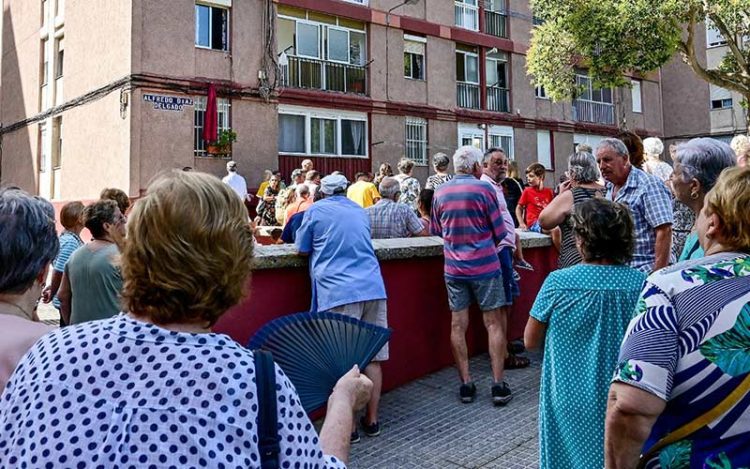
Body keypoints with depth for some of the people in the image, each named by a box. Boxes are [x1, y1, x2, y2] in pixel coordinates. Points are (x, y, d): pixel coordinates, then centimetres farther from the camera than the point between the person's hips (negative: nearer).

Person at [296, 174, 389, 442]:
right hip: (373, 287, 5)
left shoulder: (316, 210, 8)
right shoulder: (359, 211, 21)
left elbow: (302, 249, 14)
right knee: (372, 357, 9)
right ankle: (372, 420, 18)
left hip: (339, 292, -5)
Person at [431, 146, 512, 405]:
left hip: (454, 267, 4)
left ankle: (466, 384, 10)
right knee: (494, 323, 4)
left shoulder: (440, 192, 4)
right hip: (484, 266, -3)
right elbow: (499, 233, -4)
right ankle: (498, 384, 6)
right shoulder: (484, 189, -8)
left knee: (458, 325, 6)